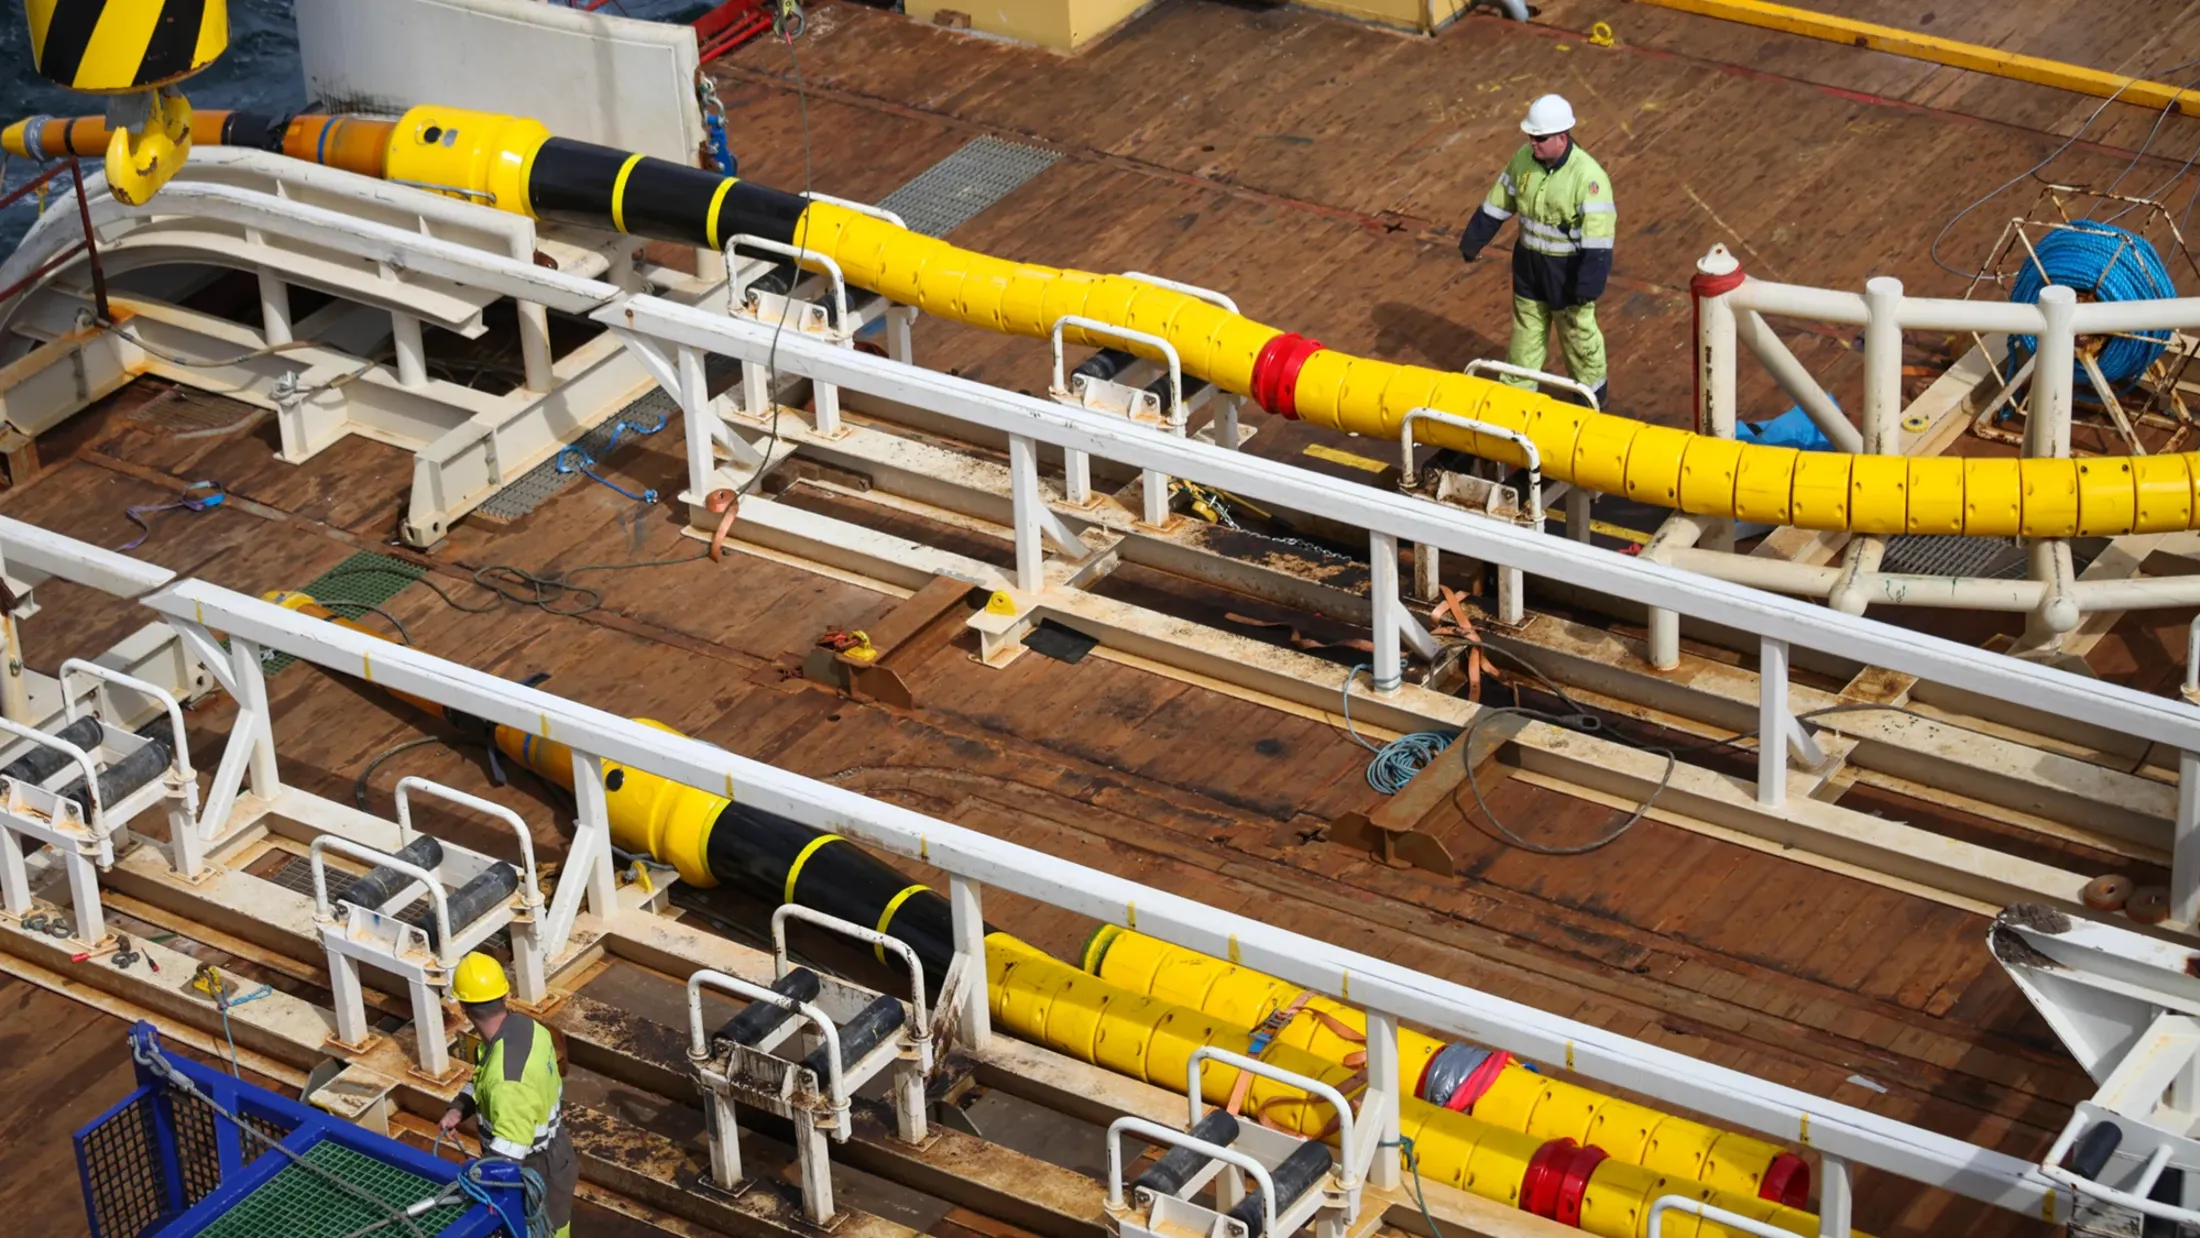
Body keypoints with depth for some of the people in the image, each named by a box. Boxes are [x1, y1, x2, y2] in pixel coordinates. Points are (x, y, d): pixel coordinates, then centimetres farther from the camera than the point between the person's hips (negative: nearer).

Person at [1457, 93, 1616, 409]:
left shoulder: (1588, 176, -27)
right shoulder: (1524, 158, -8)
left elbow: (1598, 239, -28)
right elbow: (1498, 204, 7)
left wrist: (1588, 286, -30)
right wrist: (1473, 240, 13)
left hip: (1568, 270, -5)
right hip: (1529, 264, 5)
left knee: (1578, 332, 13)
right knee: (1526, 331, 18)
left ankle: (1591, 393, 33)